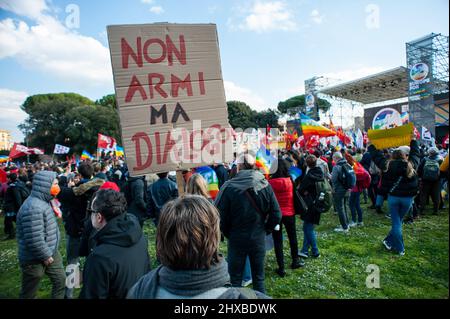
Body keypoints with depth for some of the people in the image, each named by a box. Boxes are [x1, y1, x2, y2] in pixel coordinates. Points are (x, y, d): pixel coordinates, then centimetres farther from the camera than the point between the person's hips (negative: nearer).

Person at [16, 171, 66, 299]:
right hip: (35, 259, -9)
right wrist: (45, 256, -18)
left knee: (61, 281, 16)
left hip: (51, 252, 9)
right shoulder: (33, 208, -30)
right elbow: (34, 239, -31)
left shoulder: (43, 201, 4)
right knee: (29, 293, 13)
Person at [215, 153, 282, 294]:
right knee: (259, 278, 20)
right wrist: (265, 230, 7)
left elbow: (220, 217, -16)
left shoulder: (229, 187, -17)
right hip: (259, 239, 2)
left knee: (235, 279, 17)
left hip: (236, 240, -2)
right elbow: (276, 215, -8)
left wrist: (228, 233, 2)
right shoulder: (265, 185, -9)